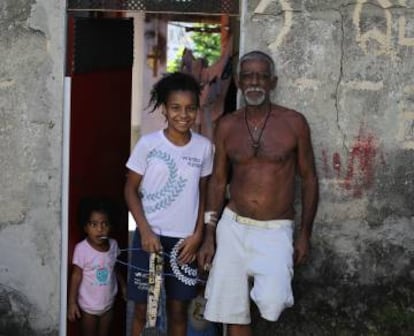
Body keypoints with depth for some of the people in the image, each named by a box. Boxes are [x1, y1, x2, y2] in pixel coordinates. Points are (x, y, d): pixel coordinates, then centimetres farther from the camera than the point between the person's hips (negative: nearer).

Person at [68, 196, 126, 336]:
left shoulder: (113, 245, -7)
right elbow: (76, 276, -16)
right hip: (88, 306, -4)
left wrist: (123, 285, 15)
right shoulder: (82, 248, -22)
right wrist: (72, 302, -15)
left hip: (108, 304, 4)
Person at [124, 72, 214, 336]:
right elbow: (131, 189, -3)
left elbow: (203, 193, 7)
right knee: (142, 308, 6)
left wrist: (198, 234, -1)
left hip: (185, 239, 2)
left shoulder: (204, 147, -1)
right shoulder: (148, 144, -8)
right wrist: (146, 231, -12)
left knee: (178, 310, 11)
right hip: (150, 236, -2)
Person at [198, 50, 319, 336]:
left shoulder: (294, 122, -5)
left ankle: (266, 283, 13)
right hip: (233, 227, 3)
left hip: (276, 231, -2)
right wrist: (209, 235, 3)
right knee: (233, 312, 4)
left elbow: (309, 180, 2)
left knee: (271, 306, -22)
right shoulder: (227, 126, 2)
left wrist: (305, 234, -1)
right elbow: (218, 181, 8)